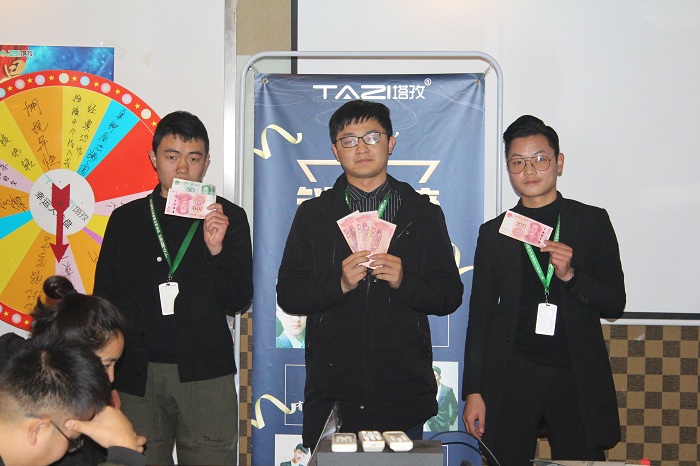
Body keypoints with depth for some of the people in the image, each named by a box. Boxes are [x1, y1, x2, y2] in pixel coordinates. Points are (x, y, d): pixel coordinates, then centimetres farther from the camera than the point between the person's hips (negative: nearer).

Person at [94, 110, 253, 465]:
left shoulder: (229, 218, 6)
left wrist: (217, 248, -13)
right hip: (137, 374, 1)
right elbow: (105, 300, 11)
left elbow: (239, 302, 2)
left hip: (205, 373, -1)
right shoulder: (125, 219, 9)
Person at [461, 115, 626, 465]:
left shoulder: (592, 222, 6)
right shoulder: (493, 233, 8)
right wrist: (473, 391, 4)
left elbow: (615, 304, 4)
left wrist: (570, 275, -14)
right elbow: (480, 315, 9)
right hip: (511, 377, 1)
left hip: (578, 380, 0)